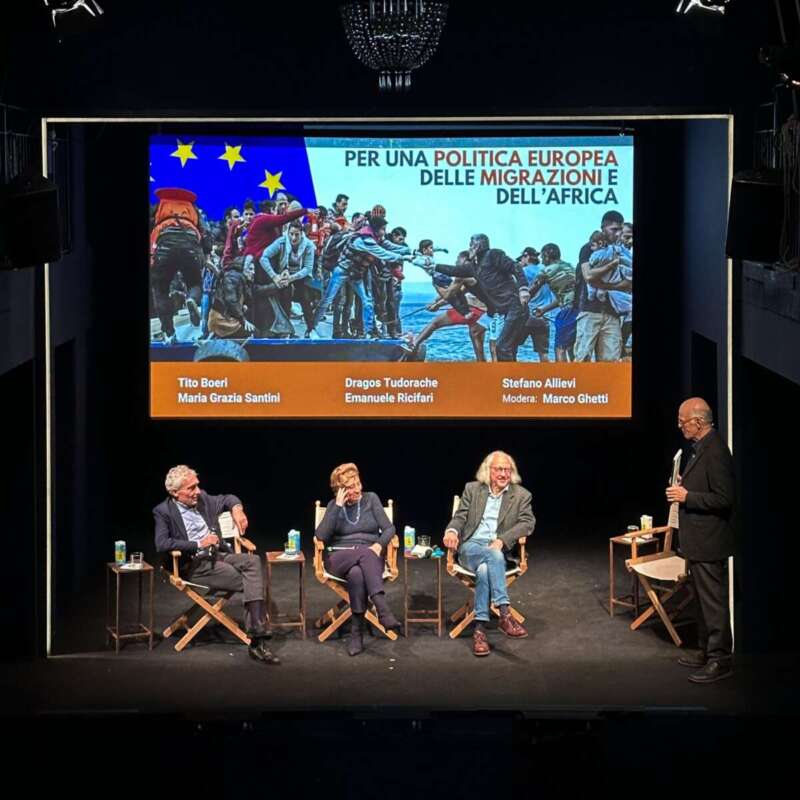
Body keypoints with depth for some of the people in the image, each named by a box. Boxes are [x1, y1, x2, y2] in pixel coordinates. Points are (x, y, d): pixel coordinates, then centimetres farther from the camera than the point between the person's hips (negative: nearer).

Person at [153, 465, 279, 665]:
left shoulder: (202, 499, 12)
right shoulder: (163, 512, -5)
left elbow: (226, 499, 28)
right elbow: (161, 544, -19)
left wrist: (236, 509, 3)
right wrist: (198, 544, -19)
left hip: (217, 555, 6)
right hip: (194, 565, -6)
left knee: (252, 562, -24)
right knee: (249, 582, -24)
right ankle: (256, 640, -17)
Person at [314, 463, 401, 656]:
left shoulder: (371, 499, 9)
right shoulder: (334, 505, 8)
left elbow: (389, 528, 3)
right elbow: (321, 536, -6)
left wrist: (379, 545, -18)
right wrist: (338, 506, -10)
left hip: (369, 559, 1)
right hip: (339, 559, -1)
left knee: (357, 573, -37)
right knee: (364, 553, -36)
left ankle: (357, 632, -37)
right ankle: (383, 610, -50)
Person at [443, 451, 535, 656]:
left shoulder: (521, 495, 10)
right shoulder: (472, 489, 14)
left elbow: (528, 523, -3)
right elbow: (460, 517, 9)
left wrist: (502, 540, -18)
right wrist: (452, 530, -17)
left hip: (499, 550, 1)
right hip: (471, 547, 0)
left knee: (484, 570, -36)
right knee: (494, 556, -37)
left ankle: (479, 630, -39)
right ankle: (504, 615, -46)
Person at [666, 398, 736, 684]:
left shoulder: (715, 452, -21)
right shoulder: (699, 448, 10)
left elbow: (724, 499, -25)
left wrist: (687, 496, -20)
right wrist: (684, 485, 8)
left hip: (709, 542, -11)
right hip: (697, 540, 11)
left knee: (713, 601, -4)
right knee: (703, 599, 18)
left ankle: (721, 660, 3)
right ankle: (706, 651, 28)